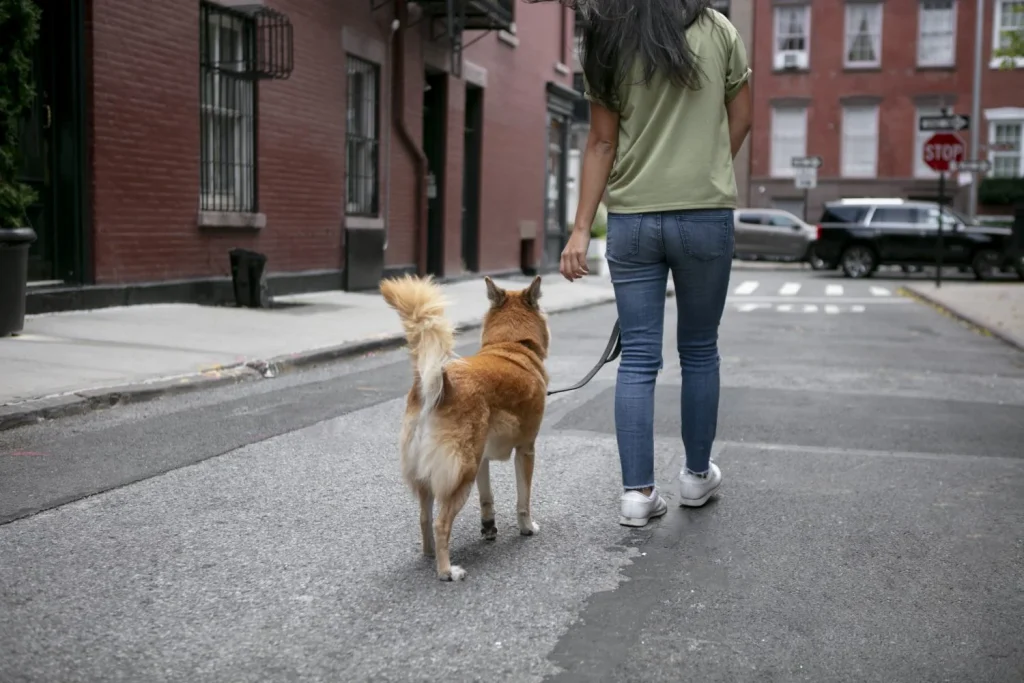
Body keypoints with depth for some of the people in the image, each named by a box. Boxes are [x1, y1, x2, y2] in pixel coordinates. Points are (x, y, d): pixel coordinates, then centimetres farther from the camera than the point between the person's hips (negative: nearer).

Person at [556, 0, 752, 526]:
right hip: (706, 215, -1)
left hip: (631, 220, 1)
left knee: (637, 357, 5)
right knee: (698, 350, 13)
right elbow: (740, 120, 7)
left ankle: (638, 491, 5)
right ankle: (697, 474, 27)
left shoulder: (607, 46, 3)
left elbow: (602, 143, 1)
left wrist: (581, 228, 3)